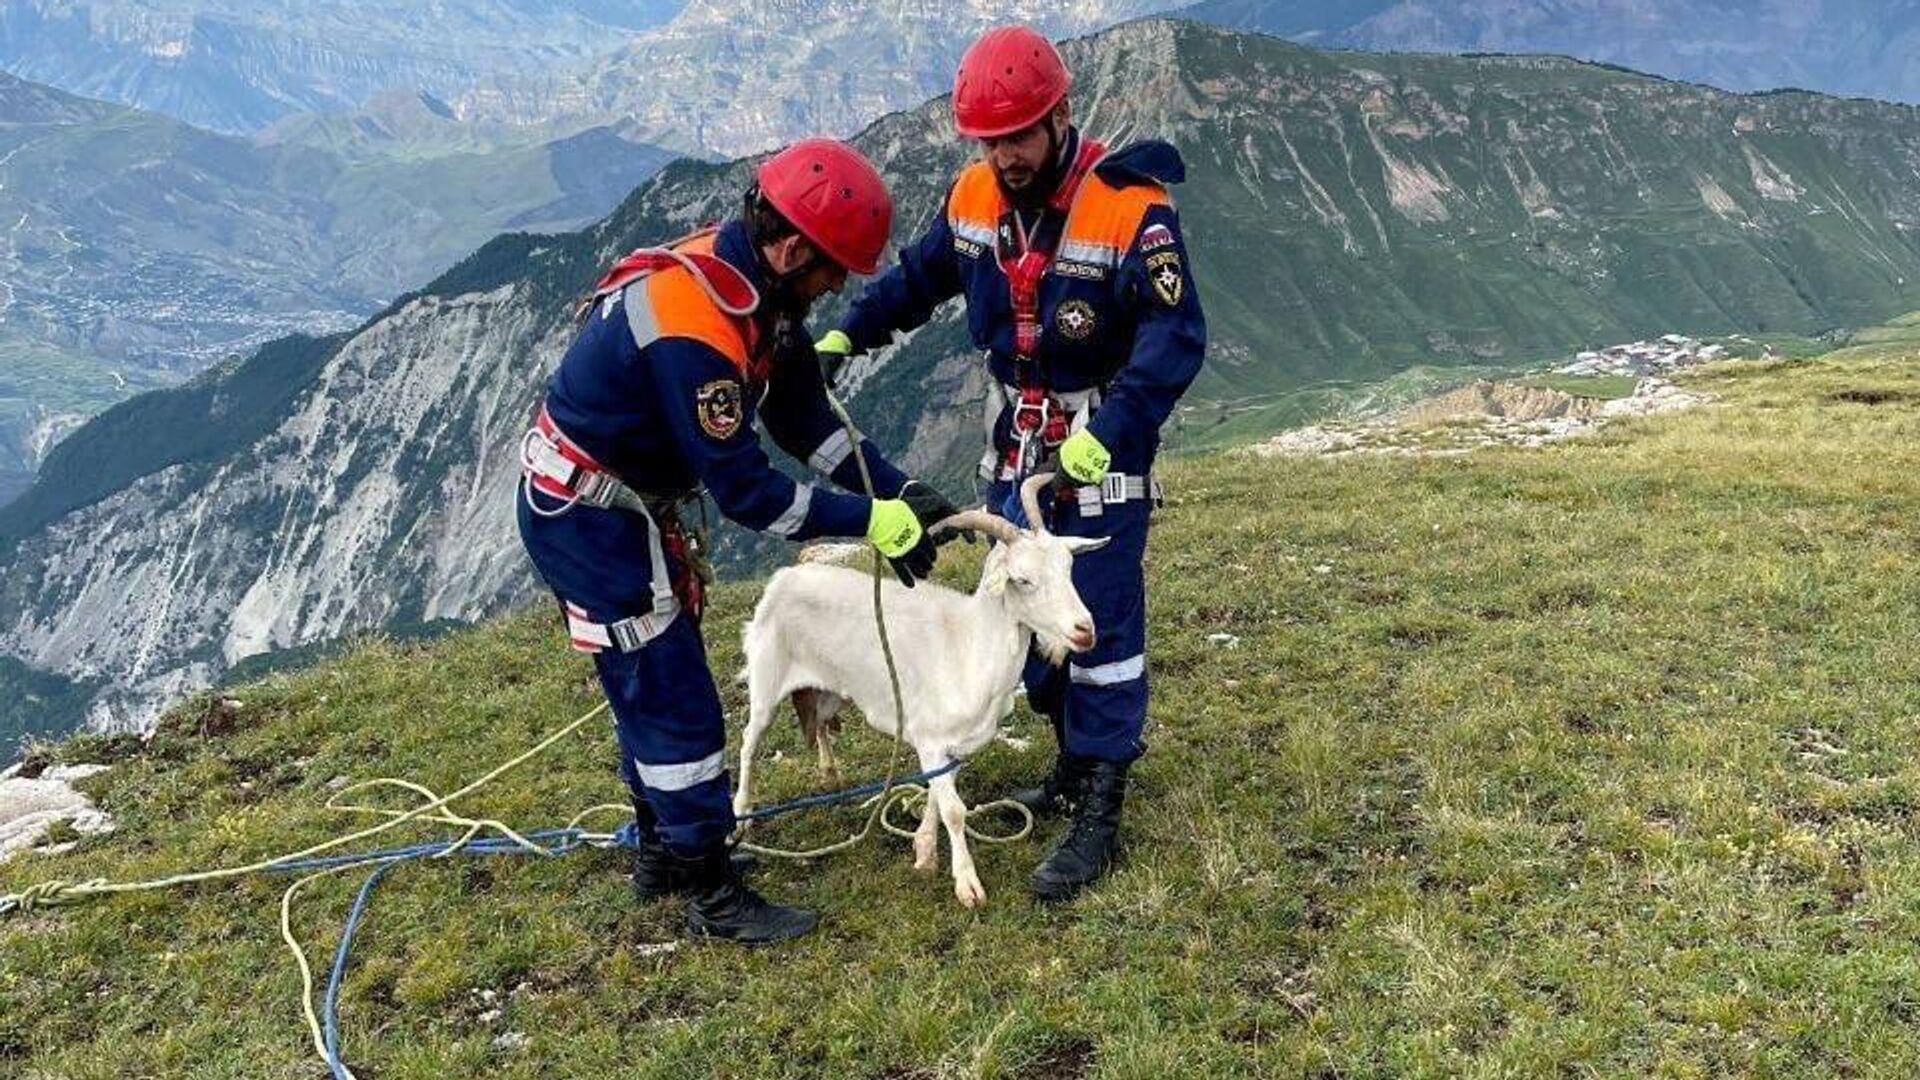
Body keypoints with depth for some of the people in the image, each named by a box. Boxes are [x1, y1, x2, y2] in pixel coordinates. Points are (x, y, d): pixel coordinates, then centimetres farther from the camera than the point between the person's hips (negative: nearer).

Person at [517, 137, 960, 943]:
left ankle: (661, 852, 36)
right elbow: (744, 490, -28)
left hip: (628, 506, 10)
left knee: (652, 686, 19)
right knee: (674, 697, -2)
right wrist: (872, 523, -22)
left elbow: (807, 420, 2)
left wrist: (902, 495, -6)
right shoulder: (691, 325, -33)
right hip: (584, 519, -9)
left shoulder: (755, 286, -4)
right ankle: (711, 894, 11)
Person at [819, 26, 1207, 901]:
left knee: (1100, 626, -3)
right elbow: (918, 276, 16)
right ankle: (1079, 759, 34)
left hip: (1100, 458, -7)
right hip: (1017, 449, 7)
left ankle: (1100, 817, 6)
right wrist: (845, 335, 9)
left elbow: (1177, 339, -24)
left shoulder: (1129, 210, -21)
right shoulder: (973, 198, -2)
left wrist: (1106, 437, -33)